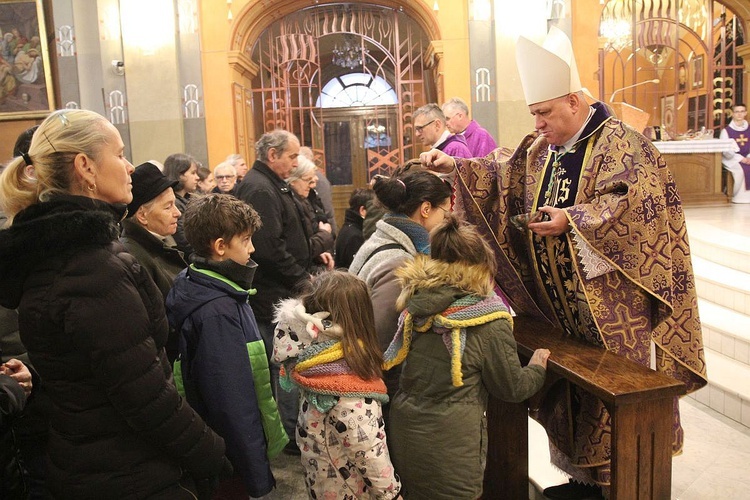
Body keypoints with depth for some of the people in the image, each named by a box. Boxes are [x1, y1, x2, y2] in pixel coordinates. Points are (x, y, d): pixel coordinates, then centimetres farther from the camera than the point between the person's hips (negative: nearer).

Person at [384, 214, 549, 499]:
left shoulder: (417, 304, -3)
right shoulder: (489, 322, -17)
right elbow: (512, 388, -4)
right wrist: (537, 368, 16)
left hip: (402, 434, 5)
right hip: (449, 450, -5)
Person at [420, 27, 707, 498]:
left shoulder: (619, 142, -10)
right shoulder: (542, 149, 12)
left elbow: (635, 202, -20)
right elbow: (504, 175, 19)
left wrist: (572, 219, -24)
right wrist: (454, 165, 10)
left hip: (610, 302, -7)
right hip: (562, 303, 7)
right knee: (572, 383, 11)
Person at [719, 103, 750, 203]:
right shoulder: (726, 131, 1)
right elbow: (725, 150, -8)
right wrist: (740, 158, -18)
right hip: (731, 159, -4)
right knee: (741, 170, -33)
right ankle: (739, 197, -18)